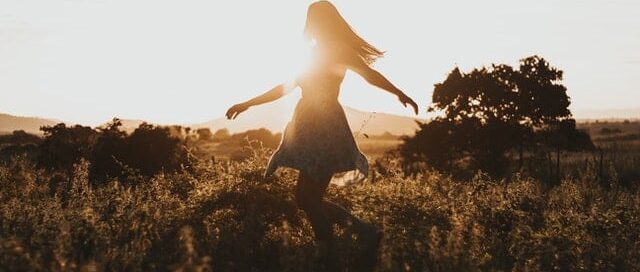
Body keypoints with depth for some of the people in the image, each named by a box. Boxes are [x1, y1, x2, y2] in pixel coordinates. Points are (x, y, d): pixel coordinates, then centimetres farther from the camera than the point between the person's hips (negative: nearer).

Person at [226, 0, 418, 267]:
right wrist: (247, 104, 31)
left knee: (309, 198, -11)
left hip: (325, 128, -8)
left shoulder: (338, 51, 0)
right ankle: (364, 233, 6)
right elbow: (286, 87, 30)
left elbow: (369, 74, -12)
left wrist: (398, 93, -23)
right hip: (310, 129, 8)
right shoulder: (316, 55, 23)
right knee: (307, 198, 5)